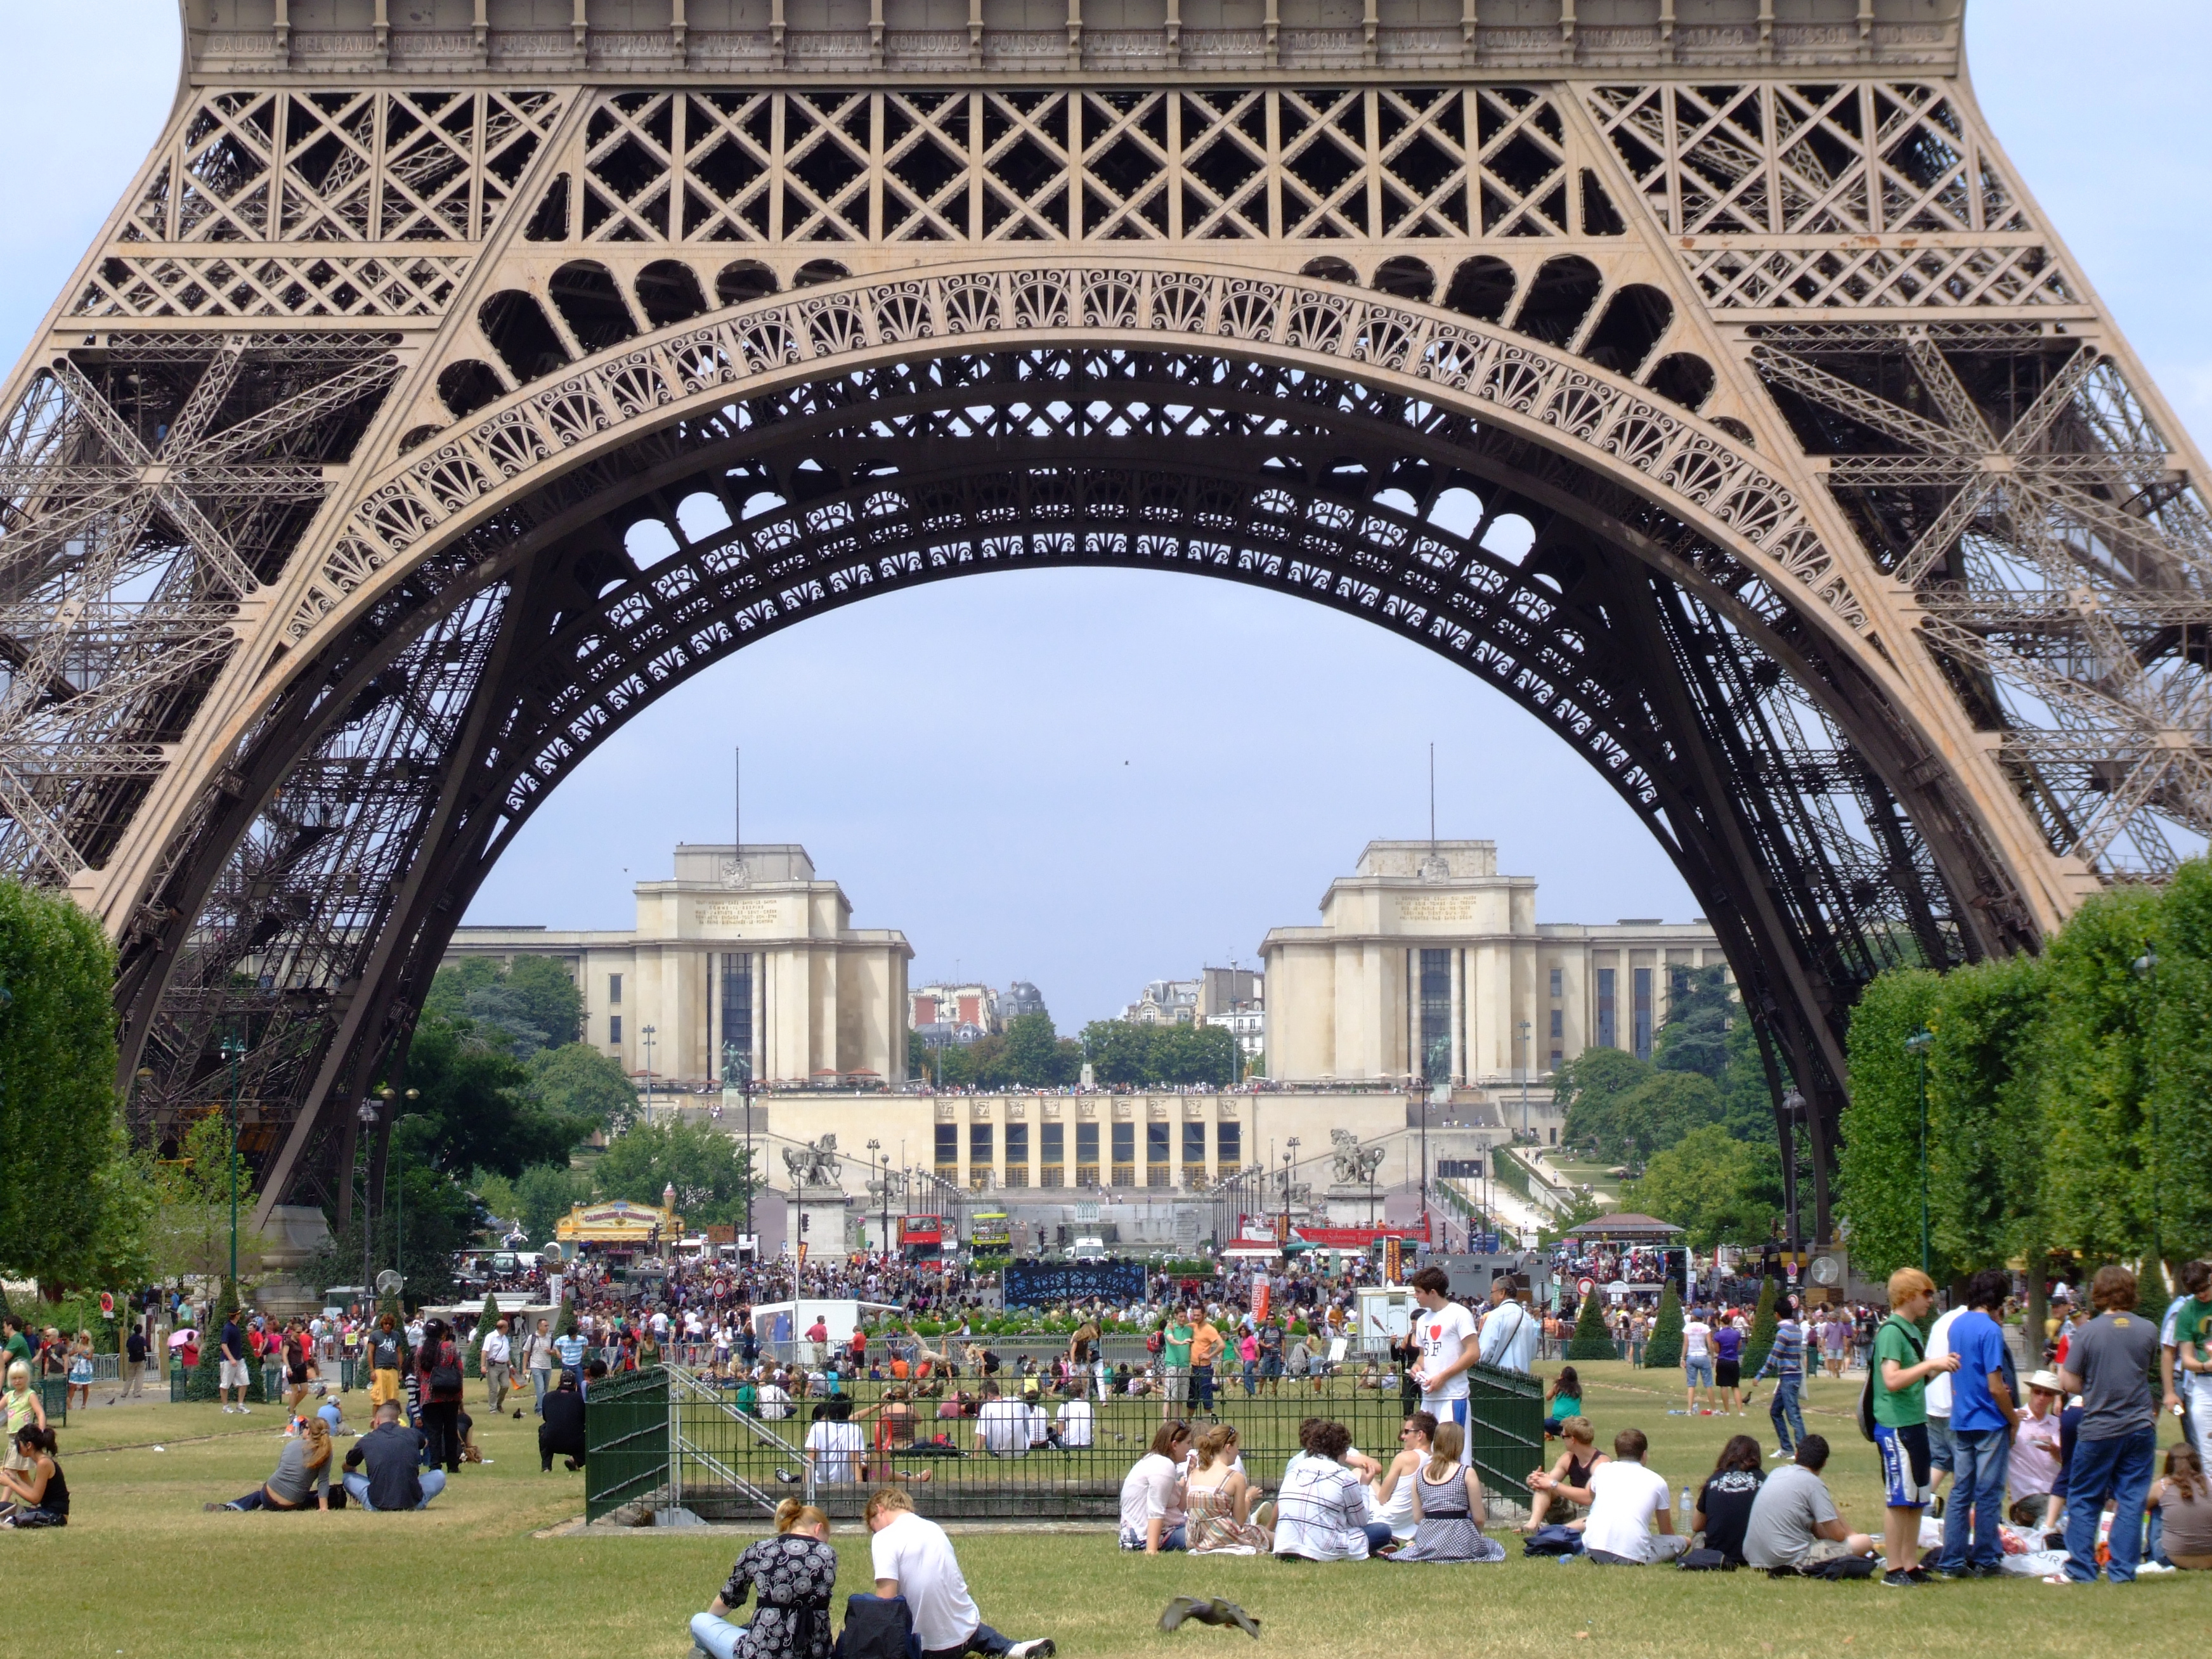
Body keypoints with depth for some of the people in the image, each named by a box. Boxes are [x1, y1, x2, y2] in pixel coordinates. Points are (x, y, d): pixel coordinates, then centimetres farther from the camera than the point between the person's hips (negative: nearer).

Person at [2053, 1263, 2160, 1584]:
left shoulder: (2088, 1332, -11)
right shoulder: (2148, 1330, -2)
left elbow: (2069, 1383, -8)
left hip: (2099, 1429, -2)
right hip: (2139, 1426, 2)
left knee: (2083, 1500, 8)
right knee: (2131, 1500, 7)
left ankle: (2081, 1569, 7)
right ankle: (2123, 1569, 6)